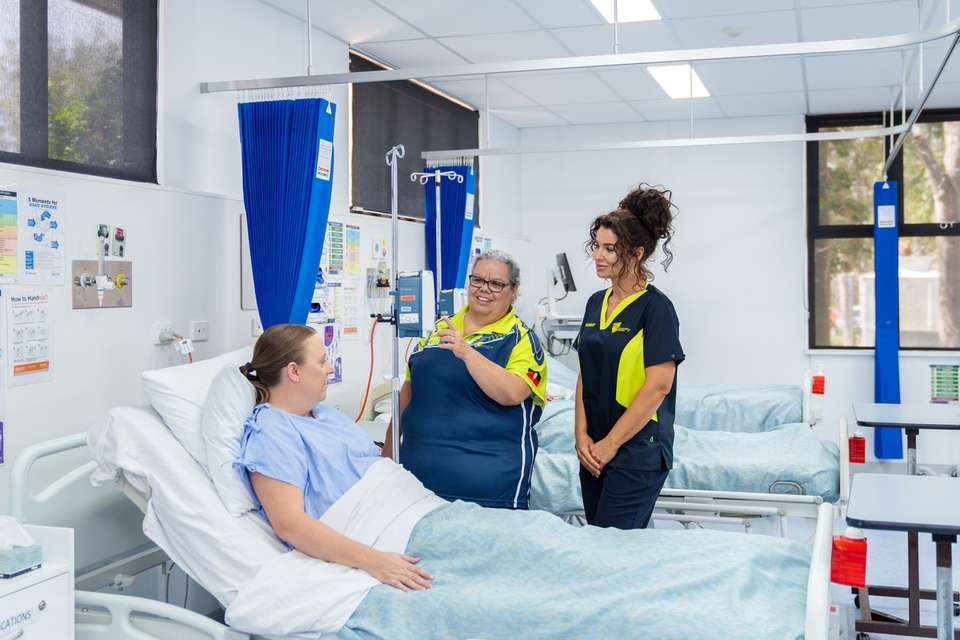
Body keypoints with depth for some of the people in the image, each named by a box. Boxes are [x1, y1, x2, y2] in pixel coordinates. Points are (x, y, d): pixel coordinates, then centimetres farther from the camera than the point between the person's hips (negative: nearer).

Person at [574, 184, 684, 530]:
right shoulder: (597, 302, 11)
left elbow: (658, 385, -16)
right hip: (595, 451, 7)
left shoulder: (655, 307, -11)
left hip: (637, 451, -7)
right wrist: (582, 436, 1)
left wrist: (611, 444, -13)